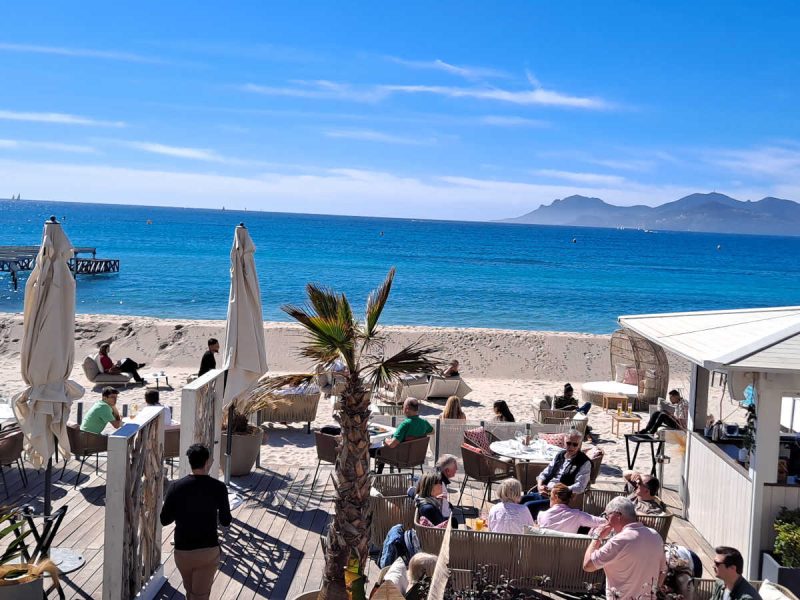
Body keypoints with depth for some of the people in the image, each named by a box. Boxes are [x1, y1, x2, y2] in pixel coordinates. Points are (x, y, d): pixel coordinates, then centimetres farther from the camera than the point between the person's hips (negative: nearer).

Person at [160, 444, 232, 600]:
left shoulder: (176, 487, -8)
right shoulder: (218, 487, -11)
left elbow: (164, 520, -3)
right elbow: (225, 521, -3)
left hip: (182, 552, 2)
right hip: (208, 552, -2)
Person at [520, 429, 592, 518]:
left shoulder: (584, 463, -6)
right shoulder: (560, 455, 15)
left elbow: (579, 487, -17)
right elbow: (544, 474, 19)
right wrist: (540, 486, -3)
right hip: (544, 493, 7)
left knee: (529, 506, -26)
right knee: (519, 500, -12)